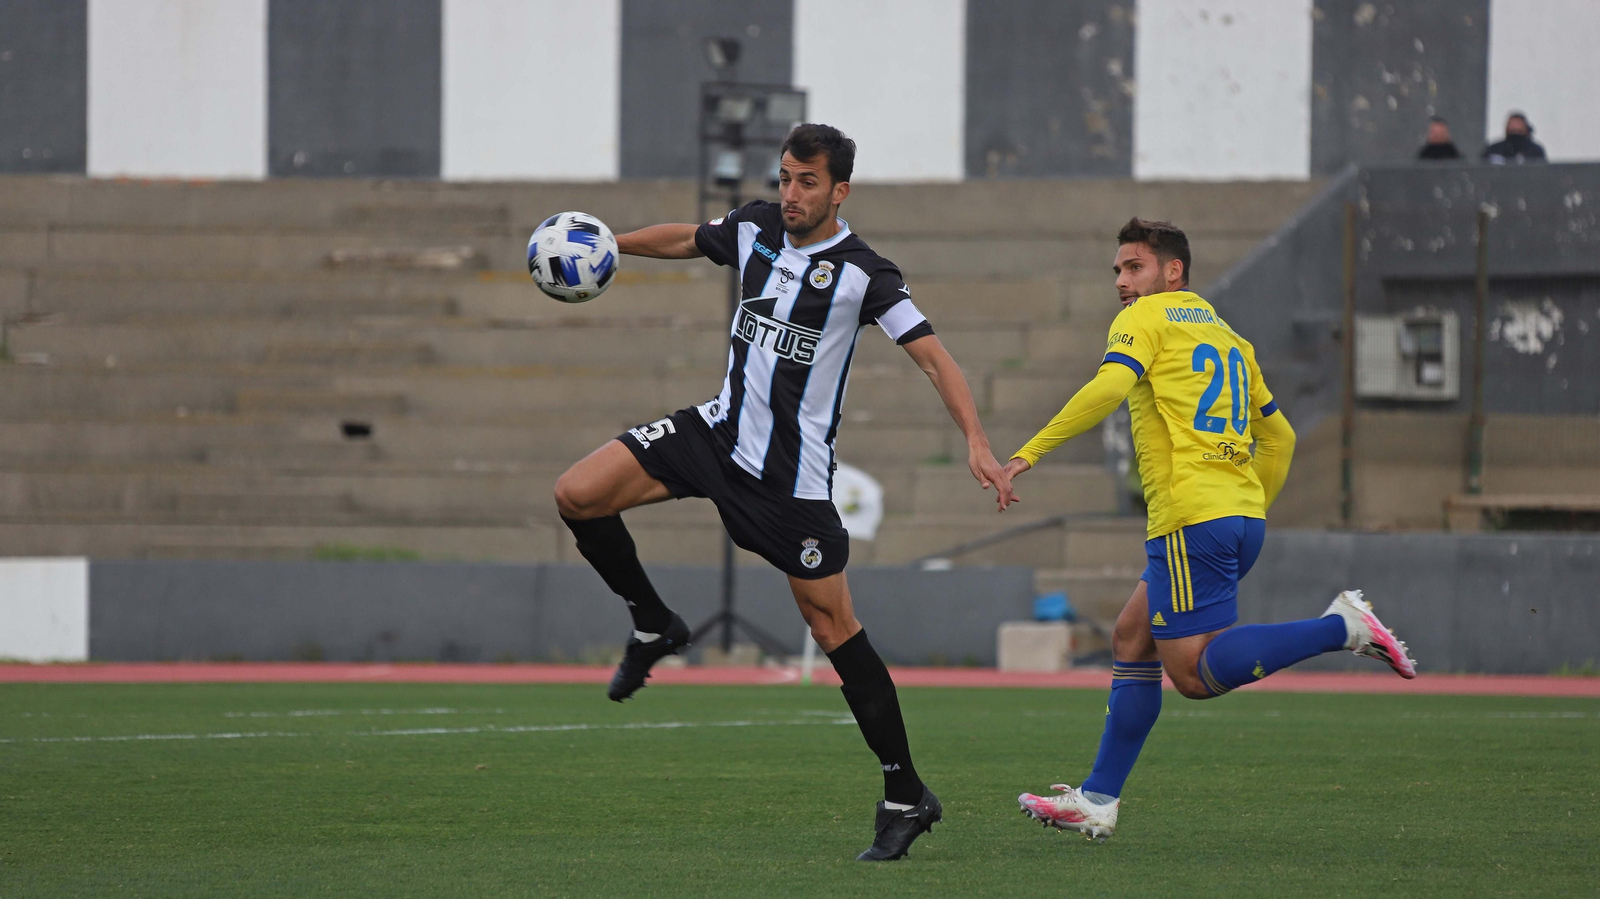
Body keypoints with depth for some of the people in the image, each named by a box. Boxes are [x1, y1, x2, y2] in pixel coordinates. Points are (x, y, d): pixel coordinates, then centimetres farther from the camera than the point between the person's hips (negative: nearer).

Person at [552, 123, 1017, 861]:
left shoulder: (863, 272, -15)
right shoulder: (756, 227, 2)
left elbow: (932, 356, -17)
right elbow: (688, 240, 23)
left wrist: (976, 443, -28)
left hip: (794, 469, -5)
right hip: (721, 430, 5)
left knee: (831, 625, -5)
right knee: (578, 495, -9)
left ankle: (906, 797, 3)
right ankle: (653, 628, 15)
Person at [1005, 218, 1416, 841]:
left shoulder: (1146, 318, 1)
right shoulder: (1228, 337, 24)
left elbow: (1109, 388, -17)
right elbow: (1278, 435, 27)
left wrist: (1030, 452, -16)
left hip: (1191, 517, -9)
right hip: (1244, 514, 9)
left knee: (1197, 672, -12)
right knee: (1132, 638, 14)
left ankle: (1342, 627, -19)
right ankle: (1098, 800, 11)